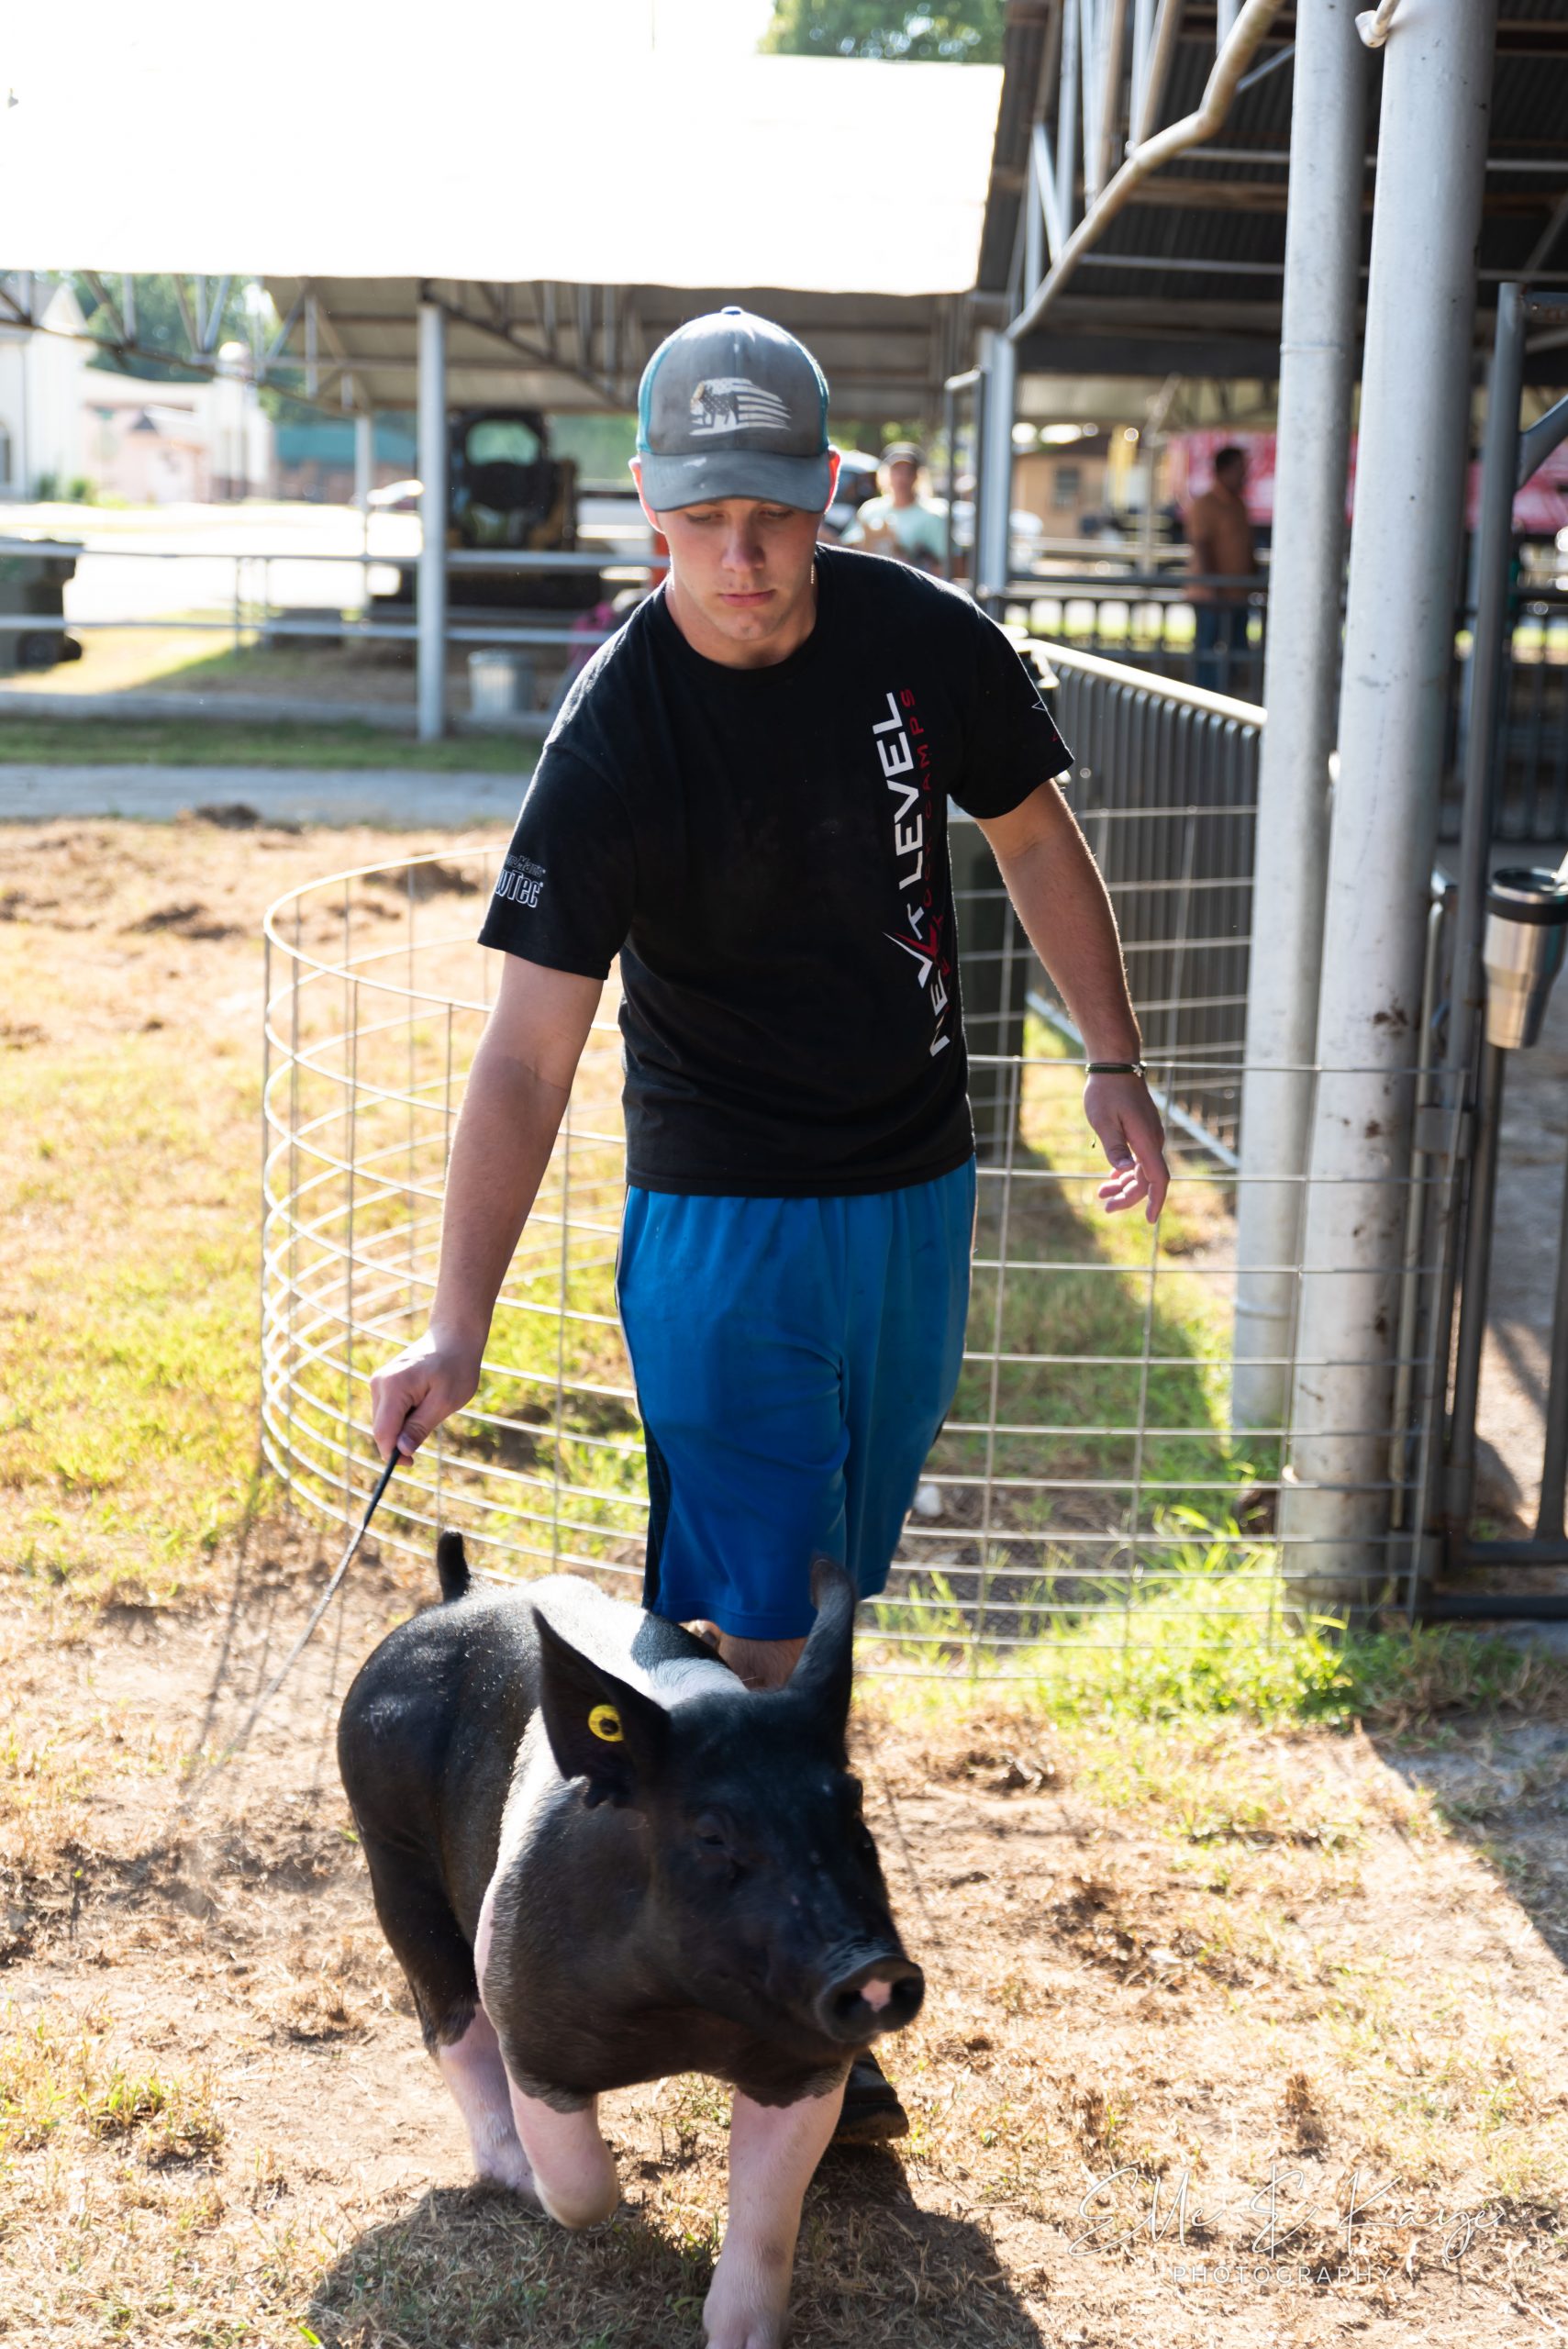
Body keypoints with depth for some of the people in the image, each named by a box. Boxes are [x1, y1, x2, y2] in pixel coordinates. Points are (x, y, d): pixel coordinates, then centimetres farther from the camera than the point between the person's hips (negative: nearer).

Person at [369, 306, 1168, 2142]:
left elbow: (1032, 838, 12)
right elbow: (527, 1055, -23)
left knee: (825, 1581, 16)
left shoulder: (922, 644, -7)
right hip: (724, 1215, -5)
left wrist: (1113, 1063, 8)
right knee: (752, 1615, -6)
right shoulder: (617, 737, -19)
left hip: (915, 1196, 5)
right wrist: (456, 1331, -31)